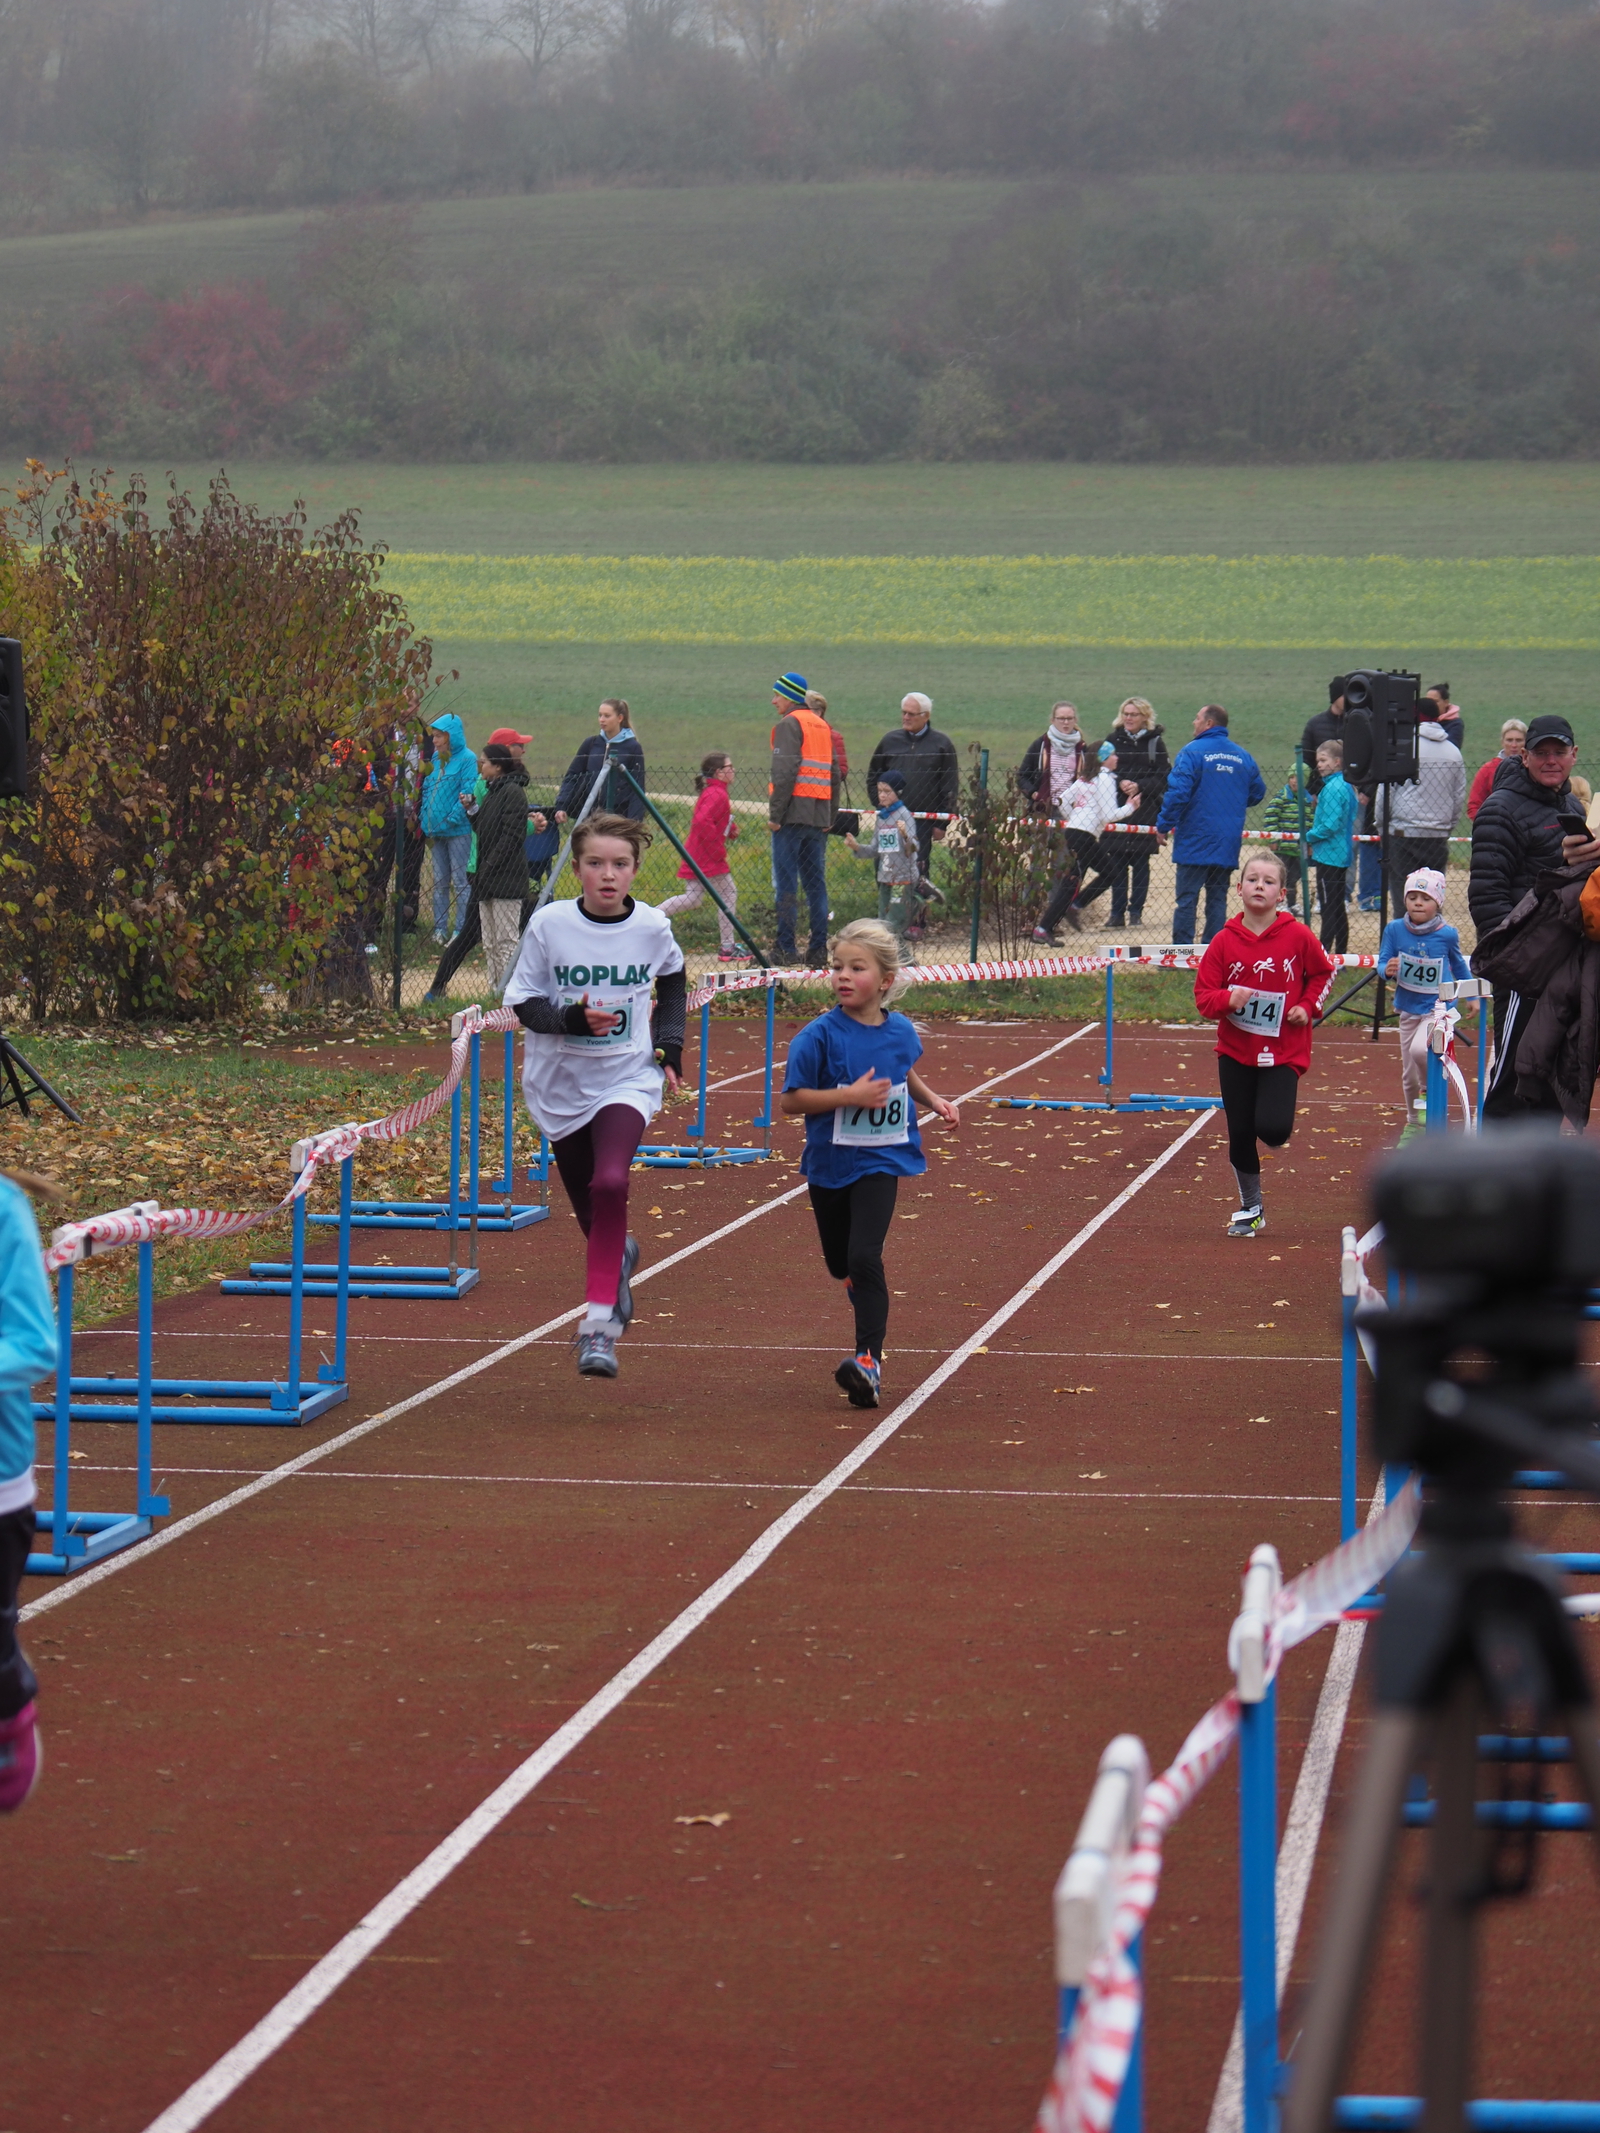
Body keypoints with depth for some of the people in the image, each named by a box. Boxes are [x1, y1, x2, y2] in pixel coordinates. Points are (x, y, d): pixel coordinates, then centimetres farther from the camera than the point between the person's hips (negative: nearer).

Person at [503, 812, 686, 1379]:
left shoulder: (652, 927, -5)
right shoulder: (549, 924, -10)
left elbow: (672, 980, 17)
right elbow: (523, 1001, -6)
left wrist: (669, 1046, 9)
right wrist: (572, 1018, -24)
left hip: (627, 1079, -1)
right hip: (560, 1081, 1)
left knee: (610, 1183, -25)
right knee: (586, 1205, 12)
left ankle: (599, 1325, -22)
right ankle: (619, 1255, 50)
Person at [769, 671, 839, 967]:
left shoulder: (789, 724, -6)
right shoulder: (824, 728, 18)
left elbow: (785, 773, -15)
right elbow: (835, 775, 18)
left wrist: (775, 814, -14)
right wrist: (831, 817, 18)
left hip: (793, 815, -7)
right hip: (819, 816, 7)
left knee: (786, 885, -6)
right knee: (816, 884, 9)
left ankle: (785, 948, -9)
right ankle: (818, 950, 7)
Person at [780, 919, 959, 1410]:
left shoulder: (901, 1032, -2)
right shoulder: (820, 1035, -13)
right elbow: (791, 1099, -15)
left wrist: (935, 1101, 8)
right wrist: (849, 1096, -24)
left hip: (879, 1162, -1)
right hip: (829, 1163, 1)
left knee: (864, 1258, -18)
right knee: (840, 1264, 16)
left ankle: (870, 1359, -19)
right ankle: (871, 1311, 48)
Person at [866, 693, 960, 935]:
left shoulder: (941, 744, 3)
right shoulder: (890, 740, 10)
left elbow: (950, 788, 3)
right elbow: (873, 776, 19)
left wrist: (942, 823, -2)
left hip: (923, 821, -2)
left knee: (918, 872, -2)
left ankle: (915, 922, 3)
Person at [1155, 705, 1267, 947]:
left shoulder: (1192, 752, -9)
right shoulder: (1243, 756, 8)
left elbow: (1178, 793, -16)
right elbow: (1258, 792, 15)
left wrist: (1163, 825, -8)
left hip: (1195, 842, -5)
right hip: (1228, 845, 5)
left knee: (1186, 898, -3)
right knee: (1218, 897, 10)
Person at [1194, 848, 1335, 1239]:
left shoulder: (1298, 937, -7)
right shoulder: (1224, 942, -5)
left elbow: (1322, 974, 12)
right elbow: (1203, 995, -2)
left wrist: (1308, 1006, -3)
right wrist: (1228, 999, -22)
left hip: (1284, 1052, -2)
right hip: (1235, 1051, 2)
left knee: (1271, 1128, -18)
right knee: (1240, 1134, 5)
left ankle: (1278, 1128, 21)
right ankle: (1250, 1210, 22)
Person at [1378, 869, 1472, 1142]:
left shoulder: (1447, 935, -10)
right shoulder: (1394, 930, -7)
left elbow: (1458, 965, 8)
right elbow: (1382, 963, -4)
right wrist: (1388, 969, -28)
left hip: (1439, 1006, -3)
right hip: (1408, 1008, 3)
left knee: (1420, 1049, -31)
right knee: (1409, 1073, 11)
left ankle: (1428, 1091, -1)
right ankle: (1413, 1122, 33)